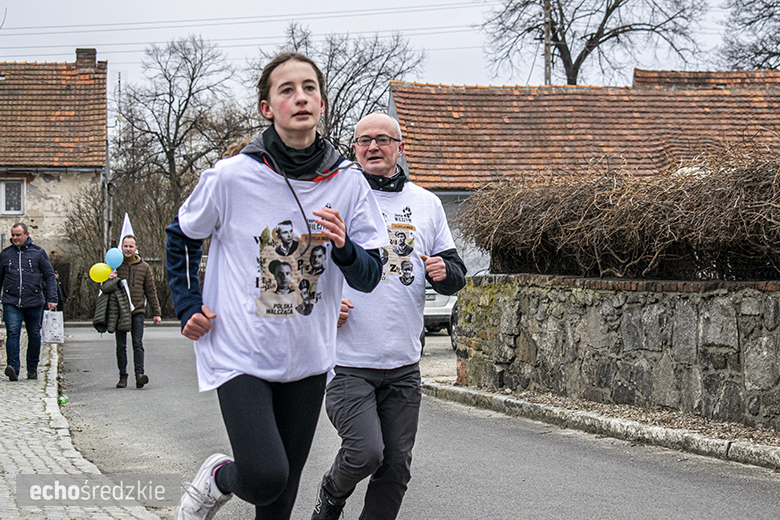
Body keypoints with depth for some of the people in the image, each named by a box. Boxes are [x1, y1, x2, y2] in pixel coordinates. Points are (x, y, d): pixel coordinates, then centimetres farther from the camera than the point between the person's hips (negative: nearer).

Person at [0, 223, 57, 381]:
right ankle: (13, 367, -23)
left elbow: (50, 276, 5)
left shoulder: (38, 253, 4)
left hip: (34, 302, 0)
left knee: (34, 335, 8)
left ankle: (32, 368, 20)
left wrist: (51, 299, -3)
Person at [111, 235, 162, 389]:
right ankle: (123, 376, 7)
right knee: (121, 345, 3)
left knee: (138, 344, -10)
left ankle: (139, 374, -16)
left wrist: (156, 313, 6)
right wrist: (109, 279, -13)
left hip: (137, 311, -1)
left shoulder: (144, 267, 8)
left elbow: (151, 292, 11)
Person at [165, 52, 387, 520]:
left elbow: (370, 278, 0)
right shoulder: (231, 177, -11)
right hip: (240, 354, -3)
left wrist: (343, 247, -21)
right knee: (264, 477, -19)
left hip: (308, 360, 4)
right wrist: (189, 307, -1)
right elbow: (182, 239, 8)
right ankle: (217, 478, 14)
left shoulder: (348, 183, -4)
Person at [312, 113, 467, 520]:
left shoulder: (426, 204, 11)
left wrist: (444, 272, -8)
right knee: (365, 452, -16)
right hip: (346, 362, -4)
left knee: (396, 466, 4)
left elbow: (456, 275, 15)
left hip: (403, 365, 4)